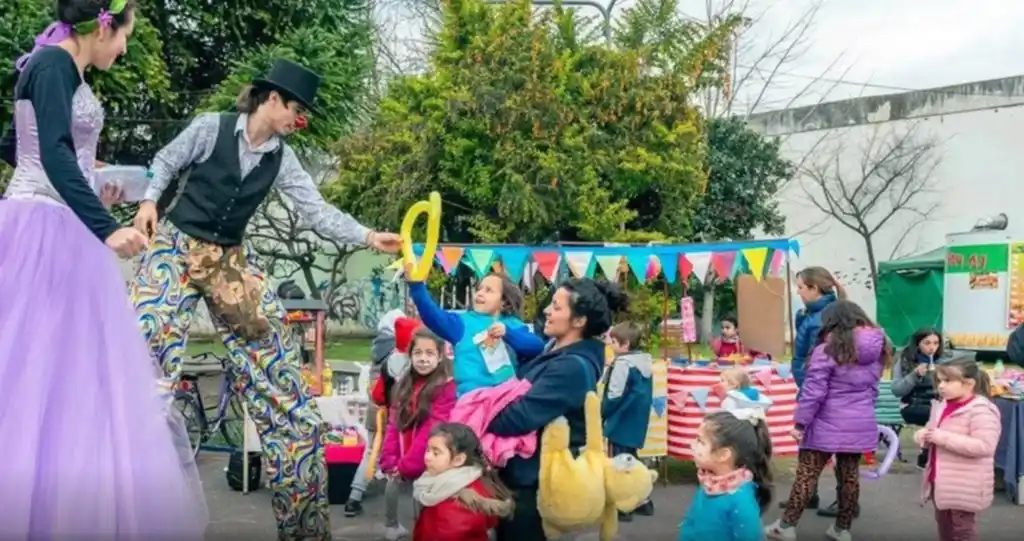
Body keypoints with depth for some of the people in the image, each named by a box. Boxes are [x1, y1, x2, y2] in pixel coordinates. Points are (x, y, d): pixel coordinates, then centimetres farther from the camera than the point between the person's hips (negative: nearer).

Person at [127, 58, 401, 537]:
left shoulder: (283, 160, 2)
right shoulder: (210, 128, -8)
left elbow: (316, 211, -2)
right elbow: (166, 161, 5)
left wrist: (369, 237, -11)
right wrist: (151, 200, -10)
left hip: (230, 260, 4)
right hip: (177, 246, -4)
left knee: (274, 357, 0)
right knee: (144, 340, -19)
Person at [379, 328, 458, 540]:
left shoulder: (446, 388, -12)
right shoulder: (404, 385, 10)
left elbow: (432, 430, -17)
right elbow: (393, 425, 6)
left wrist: (407, 465, -15)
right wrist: (390, 461, -6)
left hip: (426, 464, -6)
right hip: (401, 463, 6)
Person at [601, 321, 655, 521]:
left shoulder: (623, 363, -20)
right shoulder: (645, 362, 9)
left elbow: (614, 396, -20)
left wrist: (601, 413, -3)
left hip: (622, 421, -9)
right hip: (637, 420, 9)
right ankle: (642, 501, 24)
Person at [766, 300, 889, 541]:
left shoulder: (827, 351, -14)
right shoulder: (876, 350, 6)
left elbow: (813, 392, -15)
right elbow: (872, 389, 14)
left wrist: (800, 423, -9)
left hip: (828, 426, -6)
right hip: (860, 425, 6)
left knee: (806, 475, 2)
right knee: (850, 475, 13)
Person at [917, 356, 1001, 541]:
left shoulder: (981, 410, -20)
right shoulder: (942, 406, 6)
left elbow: (984, 446, -30)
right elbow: (933, 431, 23)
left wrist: (943, 437, -30)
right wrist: (924, 434, -2)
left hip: (965, 487, -8)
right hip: (941, 482, 8)